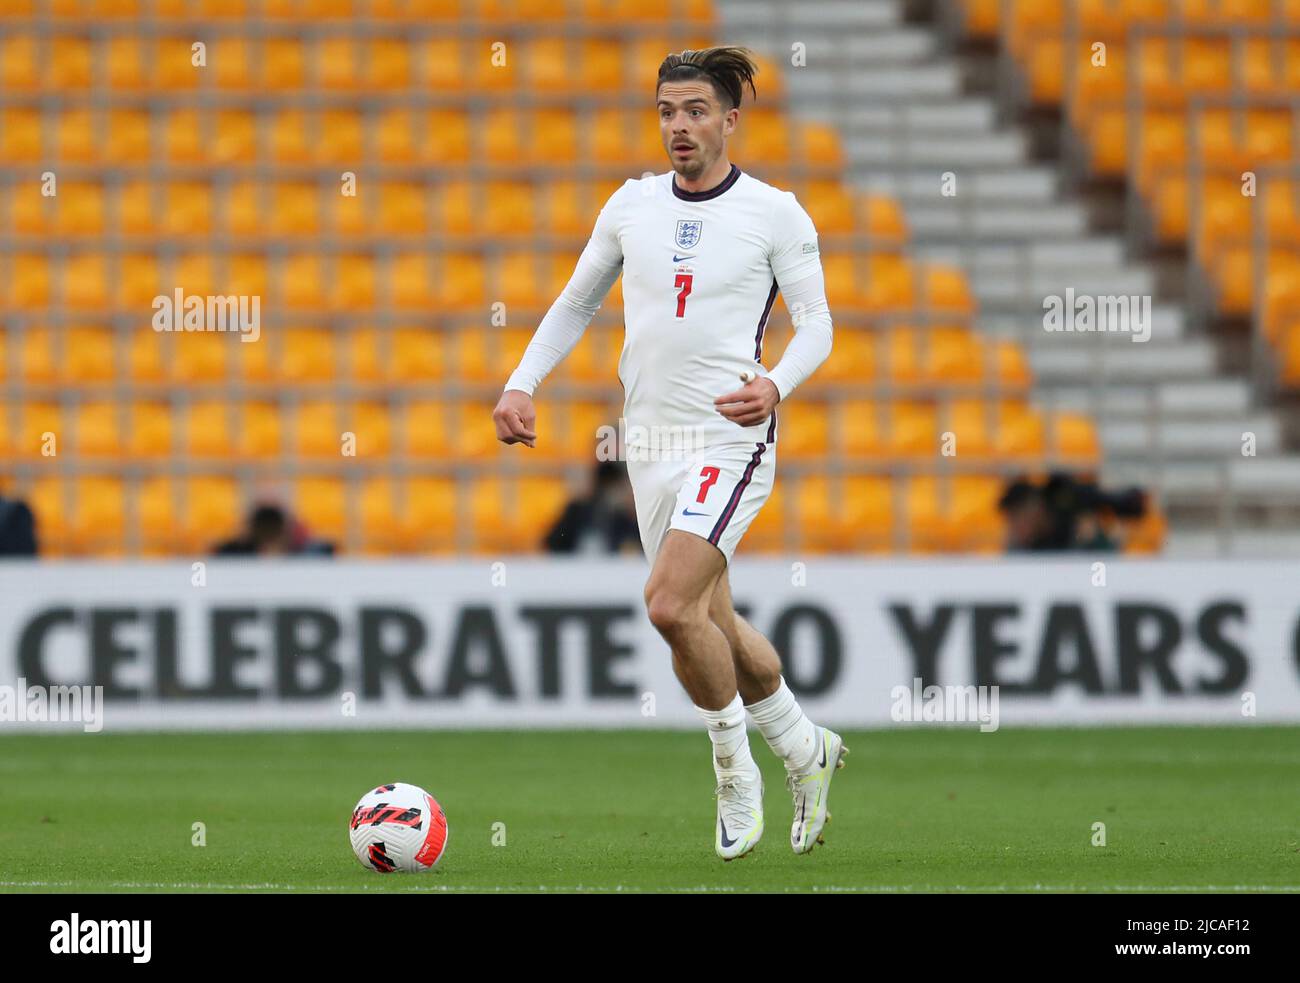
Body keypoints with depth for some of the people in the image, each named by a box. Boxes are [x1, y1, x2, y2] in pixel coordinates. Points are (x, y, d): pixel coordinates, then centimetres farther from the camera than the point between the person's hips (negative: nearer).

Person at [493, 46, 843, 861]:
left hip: (730, 438, -6)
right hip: (651, 443, 6)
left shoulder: (775, 214, -5)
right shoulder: (633, 205, 8)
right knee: (712, 623, 13)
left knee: (671, 605, -22)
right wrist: (521, 384, 5)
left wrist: (775, 384, -21)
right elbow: (575, 306, 17)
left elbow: (816, 324, -2)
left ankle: (736, 772, -1)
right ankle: (806, 750, 36)